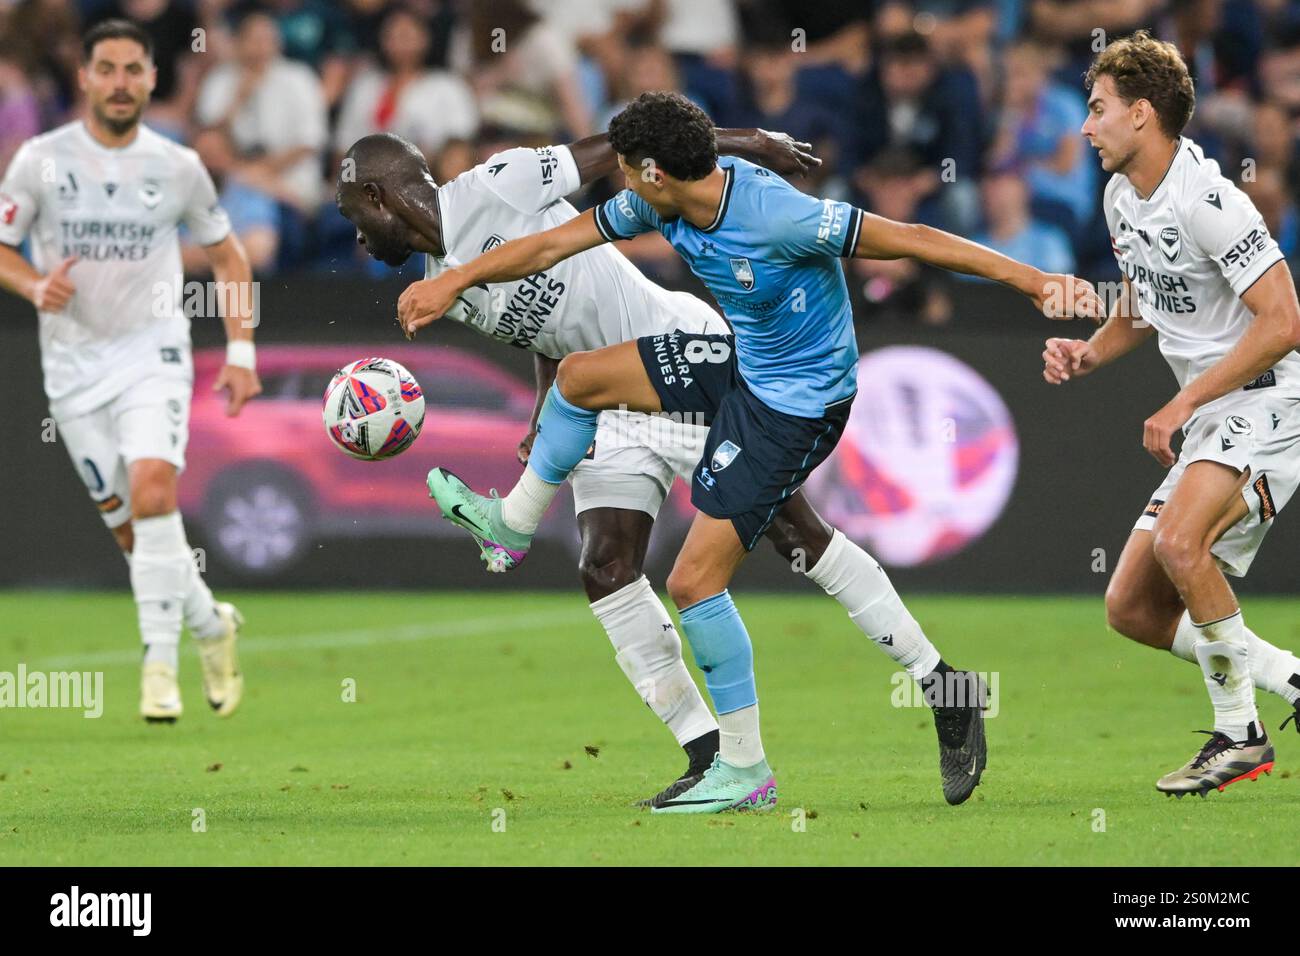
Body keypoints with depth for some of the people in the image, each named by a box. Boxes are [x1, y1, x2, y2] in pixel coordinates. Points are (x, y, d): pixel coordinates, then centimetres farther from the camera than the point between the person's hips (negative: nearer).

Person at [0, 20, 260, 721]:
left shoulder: (177, 167, -1)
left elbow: (227, 255, 12)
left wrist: (240, 352, 4)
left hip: (152, 354, -1)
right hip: (73, 365, 1)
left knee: (153, 492, -23)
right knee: (128, 528, 3)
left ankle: (160, 662, -19)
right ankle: (211, 625, 28)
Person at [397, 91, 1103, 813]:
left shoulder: (779, 217, -33)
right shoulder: (661, 206, -7)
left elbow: (910, 238, -30)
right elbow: (554, 245, 6)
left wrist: (1031, 280, -32)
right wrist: (456, 281, 8)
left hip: (796, 404, -8)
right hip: (743, 360, 8)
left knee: (693, 583, -9)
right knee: (581, 376, 15)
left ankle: (745, 772, 2)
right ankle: (511, 526, 37)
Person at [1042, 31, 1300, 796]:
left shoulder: (1207, 202, -20)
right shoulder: (1123, 198, 10)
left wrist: (1182, 404, -22)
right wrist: (1089, 354, 5)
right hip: (1210, 420, 10)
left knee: (1179, 541, -33)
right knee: (1133, 609, 4)